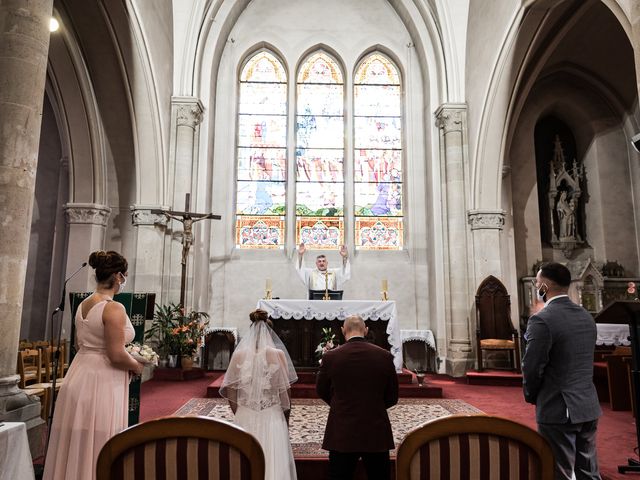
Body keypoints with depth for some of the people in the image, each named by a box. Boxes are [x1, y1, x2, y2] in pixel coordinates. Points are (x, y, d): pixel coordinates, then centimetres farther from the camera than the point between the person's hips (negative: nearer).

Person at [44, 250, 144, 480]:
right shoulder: (113, 308, -18)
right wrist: (136, 366, -1)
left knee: (75, 444, 17)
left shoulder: (83, 304, 9)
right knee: (98, 448, 3)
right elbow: (116, 356, -21)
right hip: (102, 383, -8)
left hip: (78, 376, 8)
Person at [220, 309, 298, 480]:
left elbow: (230, 389, 2)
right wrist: (286, 417, 11)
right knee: (274, 461, 8)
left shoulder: (239, 354, -3)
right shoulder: (278, 354, -8)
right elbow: (285, 390, -3)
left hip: (245, 418, 2)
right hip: (272, 417, -2)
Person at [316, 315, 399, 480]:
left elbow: (321, 391, 6)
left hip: (341, 435, -1)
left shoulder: (331, 357, -10)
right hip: (377, 434, 1)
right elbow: (392, 398, 3)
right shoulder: (385, 356, -7)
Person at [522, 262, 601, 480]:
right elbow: (584, 361, 13)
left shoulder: (542, 319, -19)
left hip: (558, 410, -7)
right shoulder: (587, 316, 6)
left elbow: (532, 368, -17)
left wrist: (531, 397, 1)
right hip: (588, 406, 7)